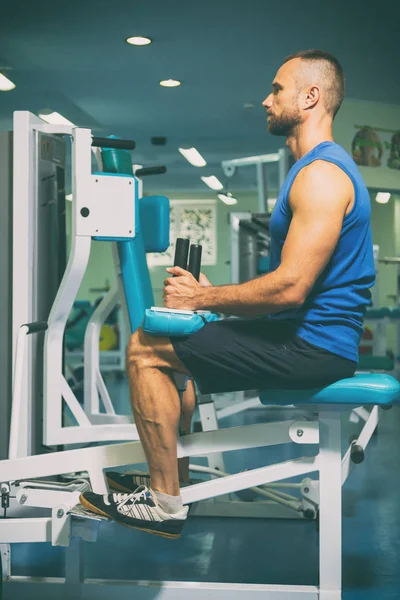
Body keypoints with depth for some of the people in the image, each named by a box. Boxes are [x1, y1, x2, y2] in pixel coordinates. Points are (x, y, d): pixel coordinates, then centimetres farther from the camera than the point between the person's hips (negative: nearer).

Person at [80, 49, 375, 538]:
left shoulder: (321, 175, -19)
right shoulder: (319, 168, 16)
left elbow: (289, 288, -26)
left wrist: (202, 298, -14)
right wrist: (209, 292, 11)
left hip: (313, 346, -11)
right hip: (311, 335, 11)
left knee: (145, 350, -10)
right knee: (179, 340, 25)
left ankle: (164, 504, -3)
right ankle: (164, 473, 30)